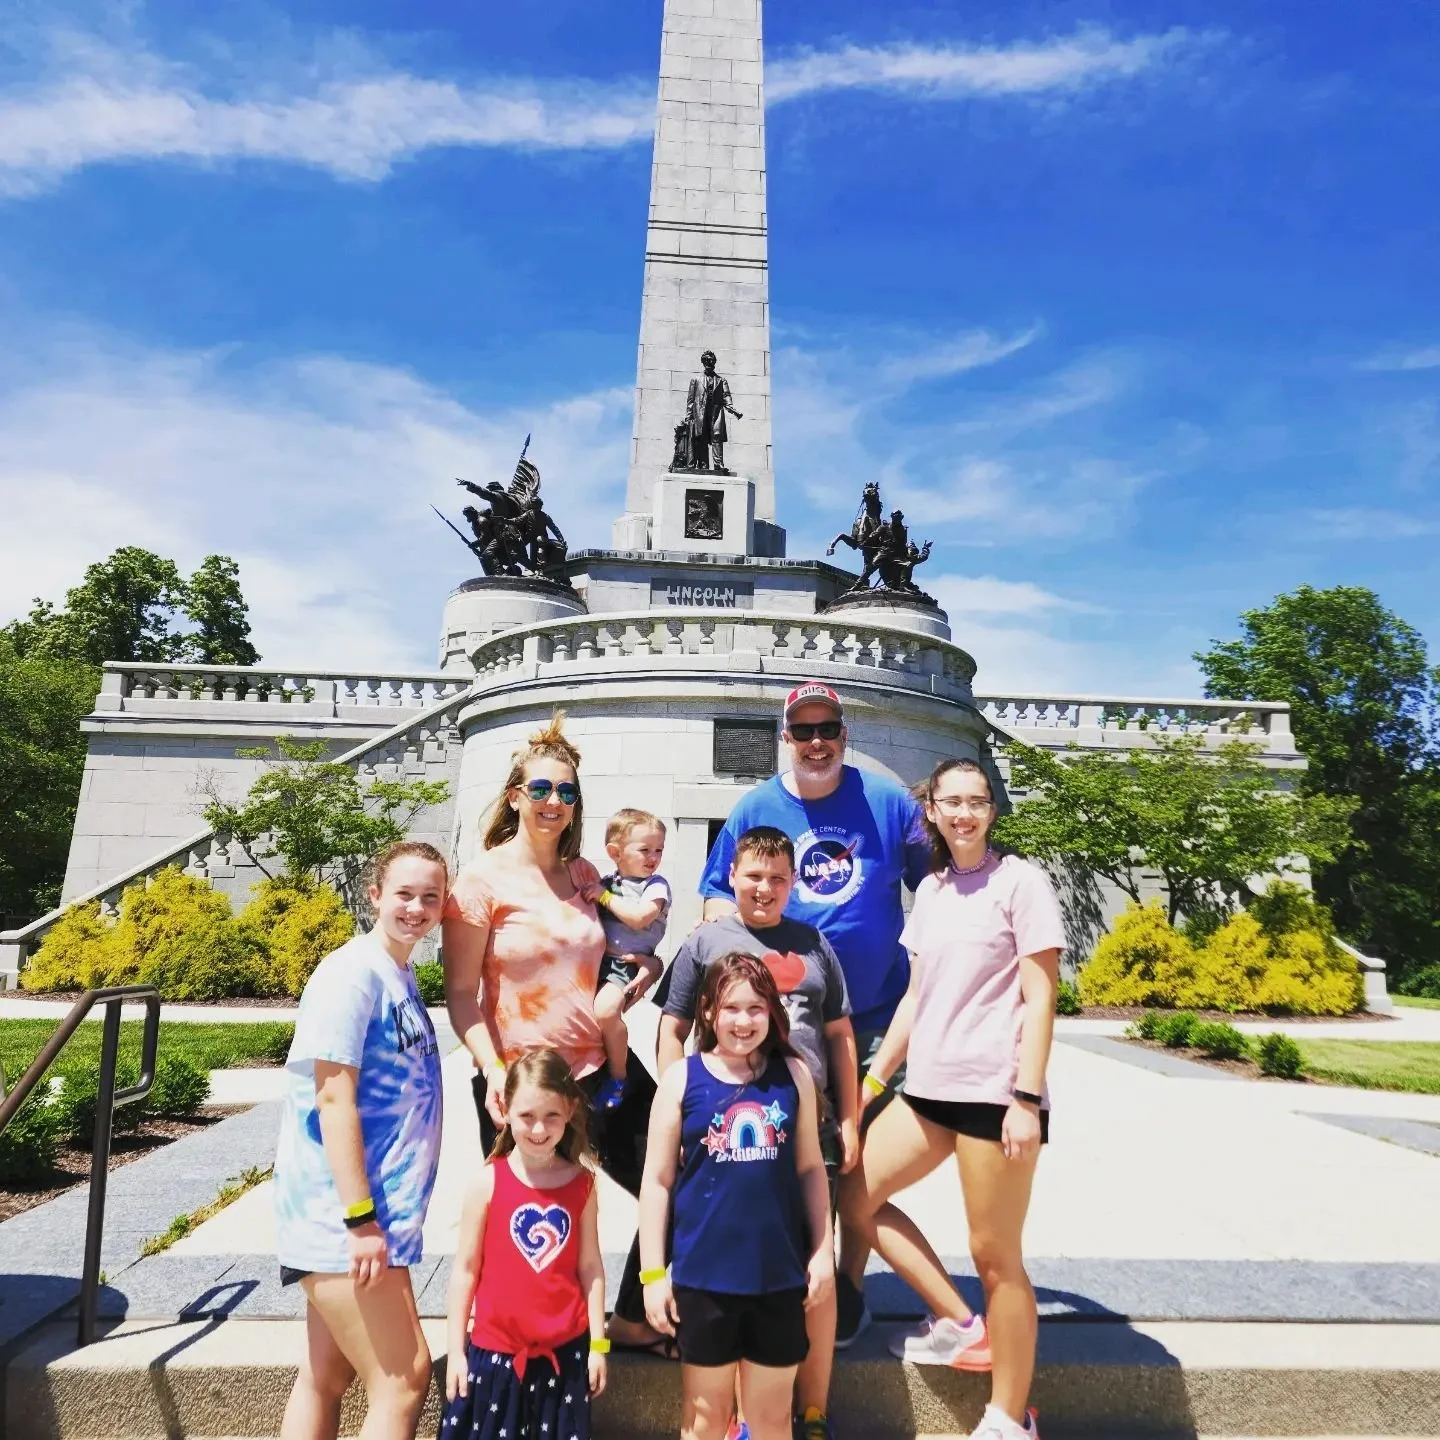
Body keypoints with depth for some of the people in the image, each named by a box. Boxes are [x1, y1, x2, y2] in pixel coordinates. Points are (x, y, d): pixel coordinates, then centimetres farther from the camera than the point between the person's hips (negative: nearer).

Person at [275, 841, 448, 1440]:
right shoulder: (352, 973, -16)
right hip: (342, 1214, -8)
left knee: (327, 1376, 17)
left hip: (373, 1211, 9)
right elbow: (334, 1099, -20)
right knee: (405, 1376, -2)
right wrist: (361, 1218, -21)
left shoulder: (402, 976, 9)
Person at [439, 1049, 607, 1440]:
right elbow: (465, 1270, -3)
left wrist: (598, 1343, 3)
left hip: (565, 1350, 2)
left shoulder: (582, 1182, -4)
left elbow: (590, 1267, 2)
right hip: (496, 1349, -1)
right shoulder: (488, 1183, -10)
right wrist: (455, 1350, -1)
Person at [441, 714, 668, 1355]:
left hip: (602, 1067, 6)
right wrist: (493, 1071, -22)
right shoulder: (481, 880, -10)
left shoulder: (584, 874, 6)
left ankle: (632, 1319, 31)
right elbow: (461, 994, -10)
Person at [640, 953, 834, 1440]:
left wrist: (823, 1251, 3)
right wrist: (653, 1272, -4)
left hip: (779, 1274, 2)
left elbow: (810, 1168, 5)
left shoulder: (794, 1074, -3)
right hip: (704, 1275, -1)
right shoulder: (682, 1078, -8)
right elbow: (657, 1180, -4)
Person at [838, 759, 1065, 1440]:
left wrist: (1027, 1099, -16)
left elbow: (1039, 997, -10)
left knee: (993, 1253, 1)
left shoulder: (1020, 880, -6)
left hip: (994, 1091, -7)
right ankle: (960, 1325, 23)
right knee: (857, 1196, 10)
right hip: (930, 1086, 7)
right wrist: (872, 1079, 13)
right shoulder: (930, 890, 12)